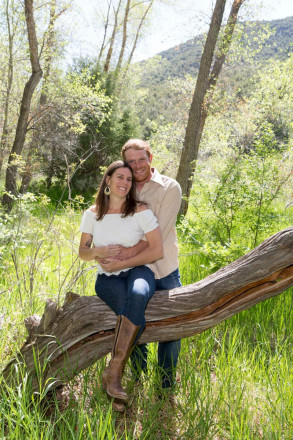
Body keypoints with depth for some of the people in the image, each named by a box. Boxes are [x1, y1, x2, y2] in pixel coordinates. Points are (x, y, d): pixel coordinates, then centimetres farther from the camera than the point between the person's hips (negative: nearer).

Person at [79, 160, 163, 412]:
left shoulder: (141, 211, -2)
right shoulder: (93, 214, 6)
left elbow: (157, 251, -7)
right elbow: (83, 252, 10)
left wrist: (121, 263, -14)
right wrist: (98, 252, -15)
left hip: (138, 271, -1)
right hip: (108, 278, 1)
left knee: (137, 295, -39)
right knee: (135, 312, -32)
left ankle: (114, 371, -32)